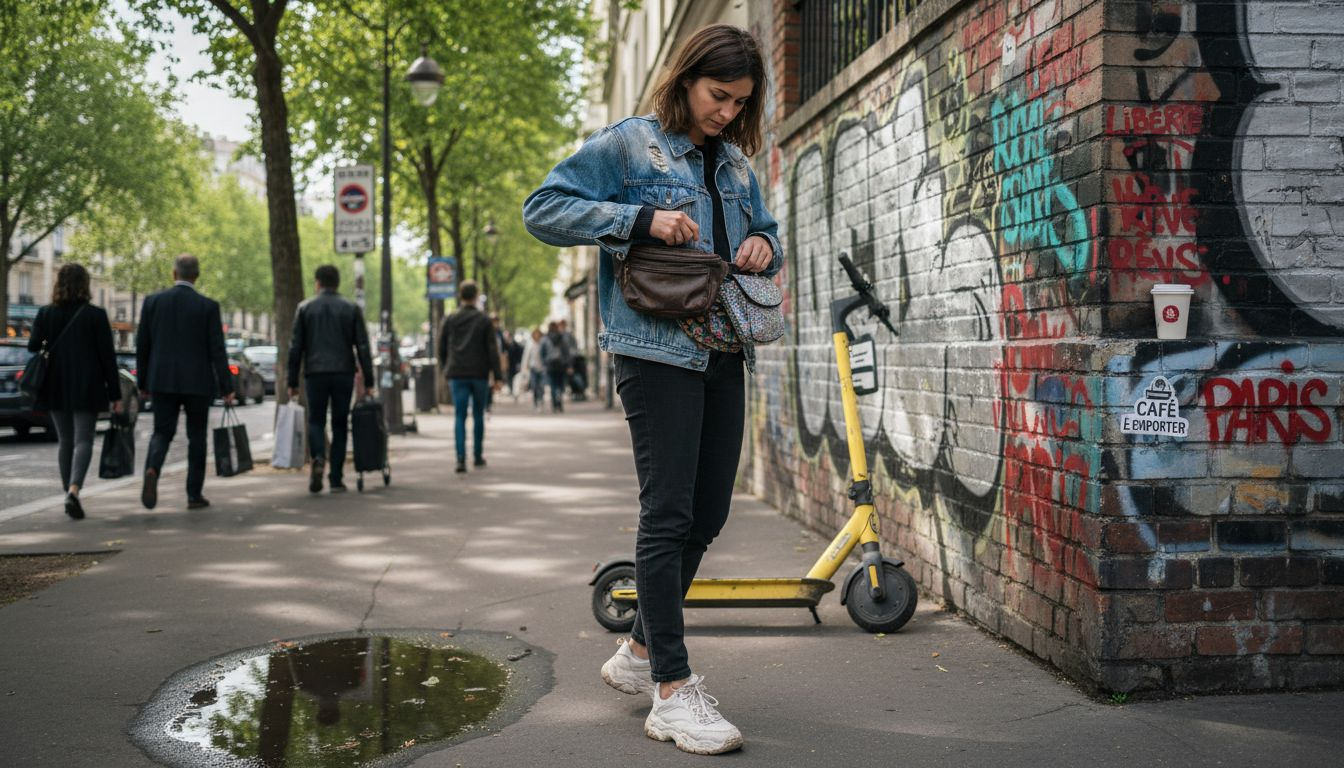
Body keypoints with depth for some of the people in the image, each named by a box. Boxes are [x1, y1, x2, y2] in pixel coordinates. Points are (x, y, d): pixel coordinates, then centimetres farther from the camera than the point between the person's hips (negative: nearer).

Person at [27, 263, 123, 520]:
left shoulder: (45, 314, 0)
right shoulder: (95, 315, -7)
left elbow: (33, 347, -3)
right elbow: (107, 356, -6)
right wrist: (115, 394, -2)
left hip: (56, 387, 3)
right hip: (87, 388, -3)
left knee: (65, 441, 14)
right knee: (83, 441, -4)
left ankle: (69, 492, 17)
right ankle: (73, 491, -23)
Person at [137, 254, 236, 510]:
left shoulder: (152, 301, 1)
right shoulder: (208, 306, -6)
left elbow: (142, 346, 4)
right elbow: (217, 350, -8)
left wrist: (142, 383, 14)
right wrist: (226, 388, -2)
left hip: (163, 381, 2)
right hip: (198, 382, -2)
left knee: (162, 432, 9)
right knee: (196, 437, 9)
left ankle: (152, 470, -21)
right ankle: (194, 494, 12)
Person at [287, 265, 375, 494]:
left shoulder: (305, 308, 4)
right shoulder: (351, 308, 5)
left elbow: (296, 348, 2)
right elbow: (362, 347, 1)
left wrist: (293, 381, 7)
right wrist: (368, 381, 3)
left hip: (315, 374, 0)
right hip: (343, 373, 0)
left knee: (316, 421, 11)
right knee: (340, 425, 8)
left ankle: (318, 457, -18)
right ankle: (336, 479, 6)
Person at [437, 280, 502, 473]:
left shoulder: (449, 320, 4)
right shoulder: (483, 320, -2)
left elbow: (442, 348, 8)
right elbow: (492, 350, -5)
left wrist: (446, 370, 19)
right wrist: (497, 376, -3)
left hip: (457, 375, 1)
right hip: (479, 375, -1)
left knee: (460, 417, -2)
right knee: (478, 415, 13)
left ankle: (461, 458, -16)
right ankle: (478, 456, 20)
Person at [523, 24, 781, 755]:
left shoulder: (735, 162, 17)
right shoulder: (627, 144, -3)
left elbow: (767, 231, 29)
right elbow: (543, 209, -8)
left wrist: (764, 246, 4)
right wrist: (642, 218, -18)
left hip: (723, 354, 8)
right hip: (658, 351, -8)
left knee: (707, 515, 11)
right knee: (669, 513, -9)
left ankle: (641, 650, 28)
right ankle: (672, 691, -4)